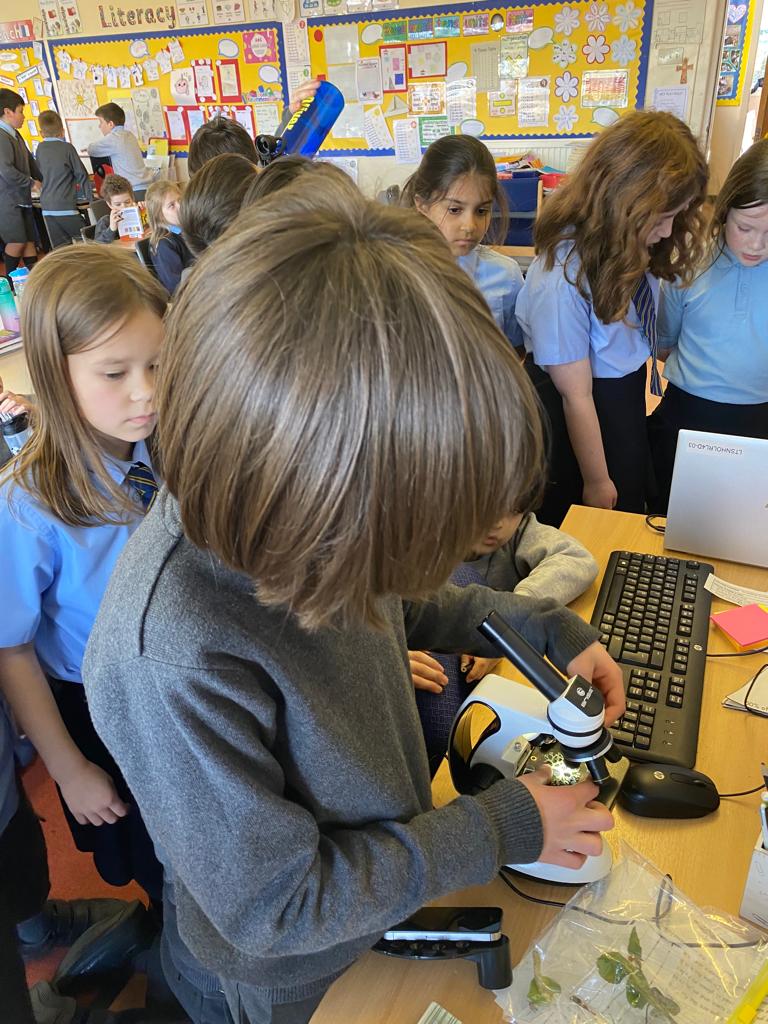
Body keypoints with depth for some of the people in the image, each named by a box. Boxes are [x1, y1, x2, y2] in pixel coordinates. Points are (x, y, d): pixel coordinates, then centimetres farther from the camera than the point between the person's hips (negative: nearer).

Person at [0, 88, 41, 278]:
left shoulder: (15, 135, 12)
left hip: (22, 198, 9)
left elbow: (31, 162, 18)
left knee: (29, 241, 9)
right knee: (17, 241, -7)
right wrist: (31, 183, -12)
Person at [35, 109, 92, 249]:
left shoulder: (40, 148, 10)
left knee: (59, 248, 4)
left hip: (46, 207, 5)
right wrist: (90, 197, 8)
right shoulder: (67, 147, -4)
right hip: (65, 205, -5)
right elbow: (81, 173, -2)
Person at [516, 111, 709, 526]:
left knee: (630, 512, 26)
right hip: (574, 415, -7)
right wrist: (596, 482, -13)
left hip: (629, 396, 7)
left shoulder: (636, 244, -11)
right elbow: (577, 396, -22)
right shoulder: (564, 275, -32)